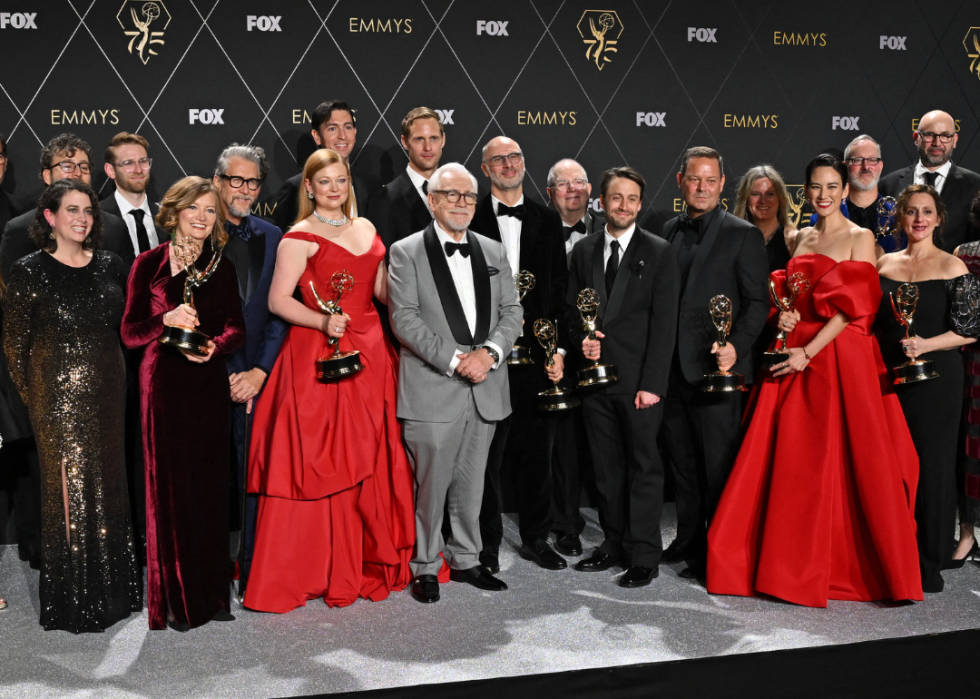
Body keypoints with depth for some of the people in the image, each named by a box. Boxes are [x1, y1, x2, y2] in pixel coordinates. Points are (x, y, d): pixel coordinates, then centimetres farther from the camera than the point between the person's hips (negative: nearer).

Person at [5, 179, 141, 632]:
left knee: (108, 486, 12)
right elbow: (14, 344, -4)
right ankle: (73, 602, 13)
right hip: (59, 395, -5)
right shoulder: (30, 272, -7)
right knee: (69, 491, 1)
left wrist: (115, 382, 9)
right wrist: (36, 400, -3)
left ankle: (113, 589, 26)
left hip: (107, 392, 5)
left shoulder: (109, 266, 6)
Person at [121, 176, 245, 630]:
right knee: (169, 485, -1)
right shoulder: (149, 264, 2)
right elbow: (129, 332, 1)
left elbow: (237, 328, 5)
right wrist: (168, 321, -17)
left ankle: (211, 593, 16)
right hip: (164, 382, -3)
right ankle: (176, 600, 10)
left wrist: (215, 346, -16)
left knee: (210, 483, 5)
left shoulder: (221, 268, 10)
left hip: (208, 381, 3)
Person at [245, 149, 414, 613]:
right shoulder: (299, 238, -3)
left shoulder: (366, 229, 15)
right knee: (318, 460, -3)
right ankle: (317, 568, 7)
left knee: (371, 457, 8)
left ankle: (371, 557, 21)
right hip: (319, 357, -6)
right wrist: (323, 322, -22)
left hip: (370, 353, 6)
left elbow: (383, 290, 15)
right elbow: (278, 301, -9)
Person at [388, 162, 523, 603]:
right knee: (430, 483, 1)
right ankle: (425, 567, 16)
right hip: (431, 389, -4)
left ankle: (466, 559, 27)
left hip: (486, 388, 5)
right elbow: (404, 318, -9)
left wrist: (489, 352, -9)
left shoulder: (493, 252, 14)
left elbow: (512, 312, 10)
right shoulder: (407, 252, -1)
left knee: (471, 483, 13)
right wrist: (454, 361, -16)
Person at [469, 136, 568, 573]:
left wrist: (559, 348, 2)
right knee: (487, 453, 2)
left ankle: (535, 537, 25)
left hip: (537, 353, 3)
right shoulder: (470, 220, 2)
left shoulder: (548, 221, 11)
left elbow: (560, 289, 9)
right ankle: (487, 544, 15)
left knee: (537, 451, 11)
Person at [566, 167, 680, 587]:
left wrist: (651, 383, -13)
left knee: (644, 466, 1)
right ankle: (615, 545, 23)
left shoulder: (660, 253, -2)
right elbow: (572, 309, 17)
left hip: (638, 379, -4)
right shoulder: (584, 250, 11)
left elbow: (664, 324, -6)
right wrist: (582, 340, -5)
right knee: (607, 468, 11)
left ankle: (644, 556, 9)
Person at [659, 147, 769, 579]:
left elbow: (757, 301, -5)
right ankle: (688, 540, 29)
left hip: (716, 366, -5)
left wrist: (735, 346, -20)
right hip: (672, 367, 6)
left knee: (717, 463, 1)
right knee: (682, 460, 15)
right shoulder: (668, 232, 13)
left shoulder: (743, 235, -3)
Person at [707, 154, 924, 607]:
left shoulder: (860, 238, -1)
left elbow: (853, 306, -10)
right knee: (790, 462, 4)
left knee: (849, 462, -4)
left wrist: (807, 353, -16)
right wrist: (783, 314, -4)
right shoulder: (801, 238, 16)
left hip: (841, 359, -5)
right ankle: (792, 564, 14)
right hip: (795, 358, 5)